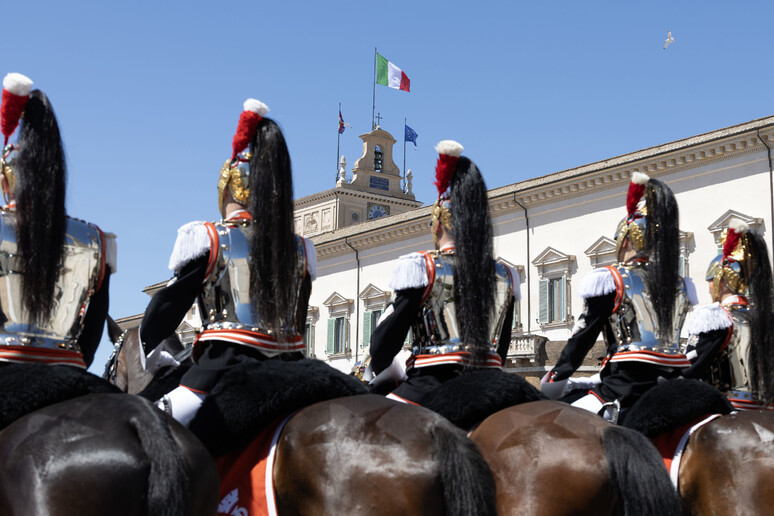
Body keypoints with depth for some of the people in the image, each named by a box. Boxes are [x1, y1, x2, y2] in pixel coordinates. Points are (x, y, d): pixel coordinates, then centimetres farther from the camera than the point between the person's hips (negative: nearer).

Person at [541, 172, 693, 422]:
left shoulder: (611, 281, -1)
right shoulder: (680, 285, 17)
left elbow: (583, 336, 2)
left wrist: (558, 374, 14)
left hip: (628, 388, -7)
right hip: (672, 389, 7)